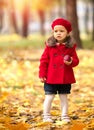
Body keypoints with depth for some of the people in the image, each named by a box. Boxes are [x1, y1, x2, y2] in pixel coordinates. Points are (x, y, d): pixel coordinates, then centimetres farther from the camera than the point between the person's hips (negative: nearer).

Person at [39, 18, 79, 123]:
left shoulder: (70, 47, 0)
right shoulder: (50, 46, -2)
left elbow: (76, 60, 3)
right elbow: (44, 60, -1)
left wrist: (71, 62, -21)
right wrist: (42, 74, -5)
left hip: (65, 79, 1)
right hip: (51, 78, -1)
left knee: (64, 97, 11)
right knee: (49, 97, 3)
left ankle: (64, 116, 20)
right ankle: (46, 116, 15)